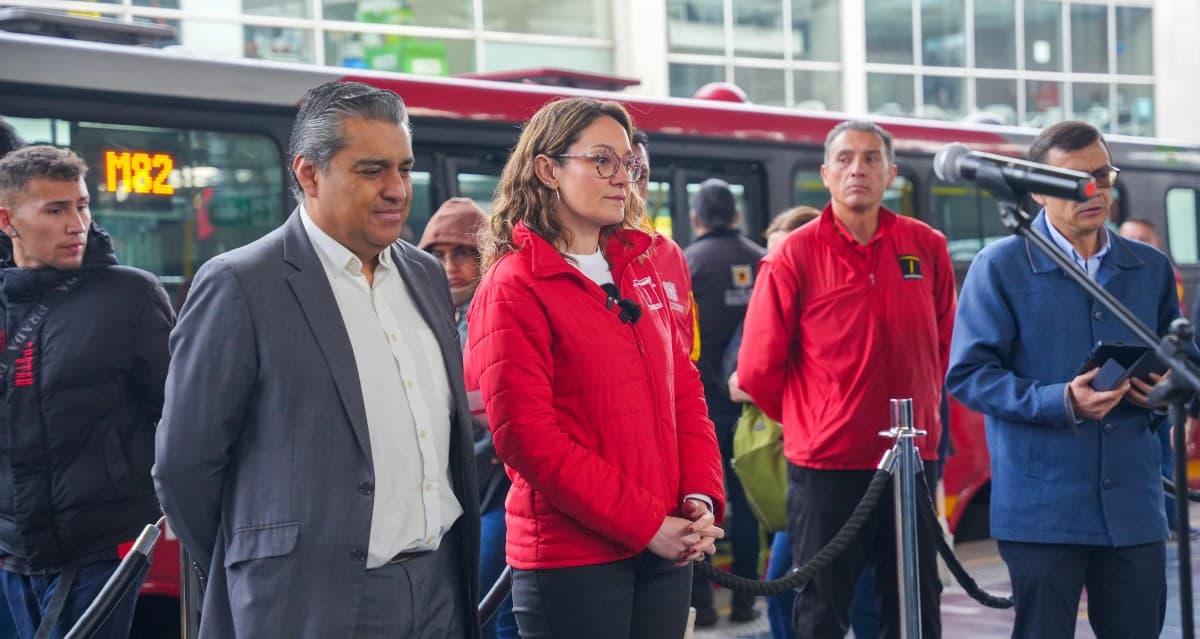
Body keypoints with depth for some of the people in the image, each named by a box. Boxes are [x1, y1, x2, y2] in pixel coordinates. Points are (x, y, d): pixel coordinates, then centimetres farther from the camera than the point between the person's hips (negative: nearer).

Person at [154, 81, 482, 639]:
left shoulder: (426, 275, 12)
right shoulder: (240, 285, -9)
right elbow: (185, 465, -6)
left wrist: (462, 564, 15)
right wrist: (252, 580, 3)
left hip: (442, 590, 6)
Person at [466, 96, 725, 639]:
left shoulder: (637, 272, 13)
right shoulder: (513, 288, -7)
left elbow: (684, 393, 13)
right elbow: (528, 437, -14)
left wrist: (701, 501, -2)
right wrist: (645, 526, -14)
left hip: (668, 550, 6)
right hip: (573, 558, -6)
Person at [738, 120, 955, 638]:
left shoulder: (926, 247, 1)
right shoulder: (794, 255, -9)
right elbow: (758, 369, -5)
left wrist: (920, 409, 13)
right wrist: (811, 422, 5)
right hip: (825, 464, -3)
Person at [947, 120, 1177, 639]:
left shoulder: (1151, 269, 12)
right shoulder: (1000, 266, -2)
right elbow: (967, 375, -8)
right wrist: (1060, 402, -20)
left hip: (1134, 504, 4)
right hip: (1042, 508, -4)